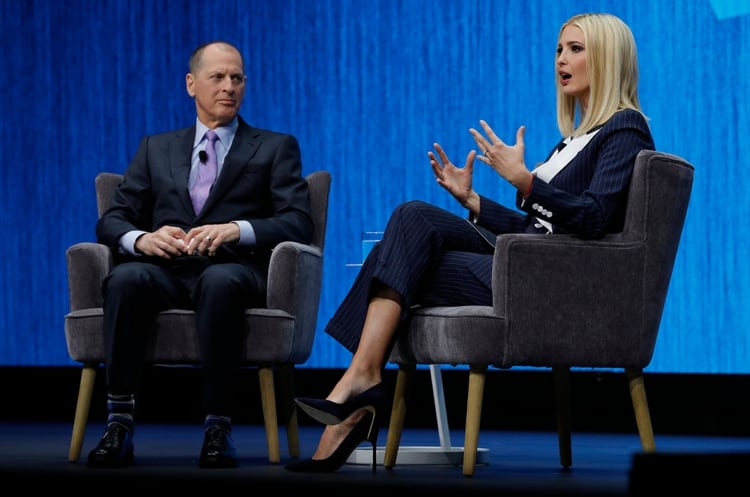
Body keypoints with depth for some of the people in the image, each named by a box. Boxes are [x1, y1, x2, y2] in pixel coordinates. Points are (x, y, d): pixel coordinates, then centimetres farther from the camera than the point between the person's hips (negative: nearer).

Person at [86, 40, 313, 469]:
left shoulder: (276, 148, 18)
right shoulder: (156, 149, 25)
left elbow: (299, 223, 3)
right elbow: (112, 221, 16)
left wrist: (236, 230, -16)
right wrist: (141, 239, -10)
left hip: (235, 269, -2)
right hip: (165, 270, 2)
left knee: (220, 282, -40)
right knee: (126, 279, -34)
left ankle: (219, 429, -35)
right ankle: (119, 425, -33)